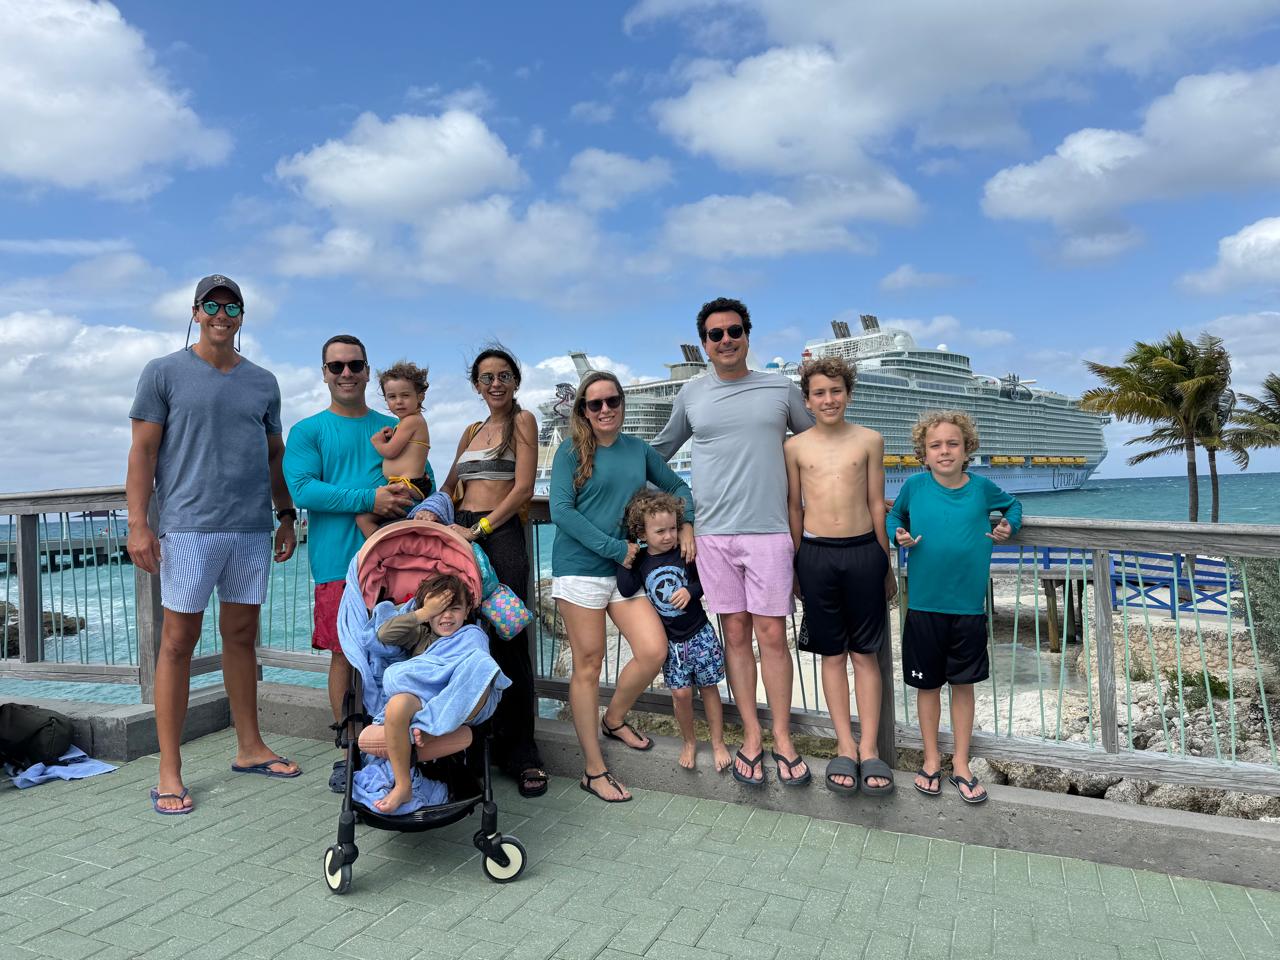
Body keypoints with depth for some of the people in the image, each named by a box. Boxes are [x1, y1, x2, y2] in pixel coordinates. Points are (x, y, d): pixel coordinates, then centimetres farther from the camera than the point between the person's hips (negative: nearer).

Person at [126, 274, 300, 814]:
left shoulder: (263, 382, 15)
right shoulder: (164, 373, 4)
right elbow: (142, 451, 0)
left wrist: (286, 515, 14)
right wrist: (138, 524, -8)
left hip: (253, 530, 4)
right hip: (189, 527, -4)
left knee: (242, 636, 11)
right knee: (178, 641, -1)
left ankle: (249, 749, 22)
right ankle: (169, 772, 6)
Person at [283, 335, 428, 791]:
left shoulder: (394, 428, 14)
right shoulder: (307, 431, 5)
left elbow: (425, 476, 11)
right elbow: (302, 489, -9)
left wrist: (408, 492, -14)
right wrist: (370, 499, -17)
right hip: (338, 562, -2)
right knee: (344, 654, 3)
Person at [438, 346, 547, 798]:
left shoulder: (522, 421, 3)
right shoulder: (471, 431, 21)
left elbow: (523, 488, -7)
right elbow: (450, 486, 22)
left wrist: (480, 528, -13)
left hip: (502, 534, -6)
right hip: (461, 534, 6)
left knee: (508, 640, -7)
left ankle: (518, 752, 2)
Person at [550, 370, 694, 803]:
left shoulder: (639, 450, 10)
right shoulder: (572, 450, -3)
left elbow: (676, 486, 22)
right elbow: (561, 511, -12)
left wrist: (686, 526, 4)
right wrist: (615, 547, -14)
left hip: (625, 569, 5)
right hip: (580, 568, -4)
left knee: (654, 651, -6)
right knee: (588, 665, 1)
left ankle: (612, 719, 24)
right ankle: (593, 769, 15)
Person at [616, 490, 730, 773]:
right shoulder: (639, 560, -4)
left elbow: (705, 580, 0)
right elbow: (627, 590, -15)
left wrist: (691, 591, -18)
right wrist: (624, 561, -19)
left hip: (699, 633, -1)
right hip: (669, 640, 1)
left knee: (708, 687, 9)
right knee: (681, 692, 0)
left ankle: (717, 742, 26)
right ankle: (689, 741, 26)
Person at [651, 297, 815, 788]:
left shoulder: (781, 389, 7)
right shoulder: (691, 394, 10)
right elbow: (659, 449, 23)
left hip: (769, 531, -1)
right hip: (713, 533, 1)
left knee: (772, 635, 0)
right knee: (735, 633, 6)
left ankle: (782, 738, 14)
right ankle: (751, 735, 18)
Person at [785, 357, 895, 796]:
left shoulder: (870, 440, 3)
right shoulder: (795, 447, 4)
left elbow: (876, 504, 6)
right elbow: (794, 508, 9)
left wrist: (886, 565, 9)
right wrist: (796, 566, 11)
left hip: (863, 551, 0)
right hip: (817, 555, 0)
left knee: (865, 653, 6)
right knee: (832, 654, 8)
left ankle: (869, 748, 14)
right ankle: (845, 747, 17)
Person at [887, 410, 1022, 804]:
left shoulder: (981, 487, -1)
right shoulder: (915, 486, -5)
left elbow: (1012, 504, 19)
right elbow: (893, 516, 12)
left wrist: (1009, 526, 0)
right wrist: (898, 535, -8)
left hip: (968, 606, 1)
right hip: (924, 605, -1)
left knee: (963, 684, 11)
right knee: (928, 684, 11)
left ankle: (960, 763, 27)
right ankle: (931, 759, 29)